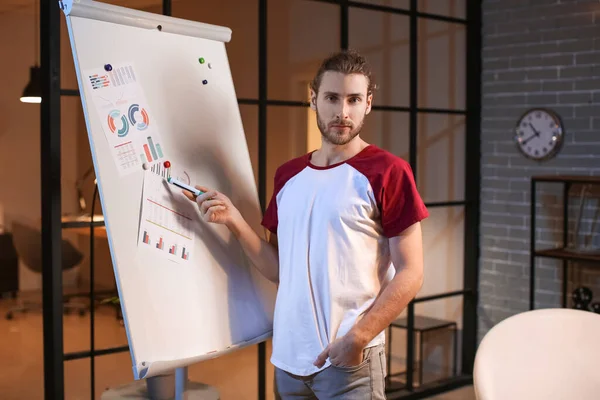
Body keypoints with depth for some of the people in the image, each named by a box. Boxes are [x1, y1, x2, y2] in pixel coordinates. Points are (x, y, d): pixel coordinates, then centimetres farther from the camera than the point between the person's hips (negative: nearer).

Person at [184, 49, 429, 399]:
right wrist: (235, 222, -2)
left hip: (350, 360, -5)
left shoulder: (387, 172, -7)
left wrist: (357, 338, -17)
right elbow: (280, 270, 10)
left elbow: (410, 274, -10)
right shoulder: (288, 175, 9)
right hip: (288, 357, 5)